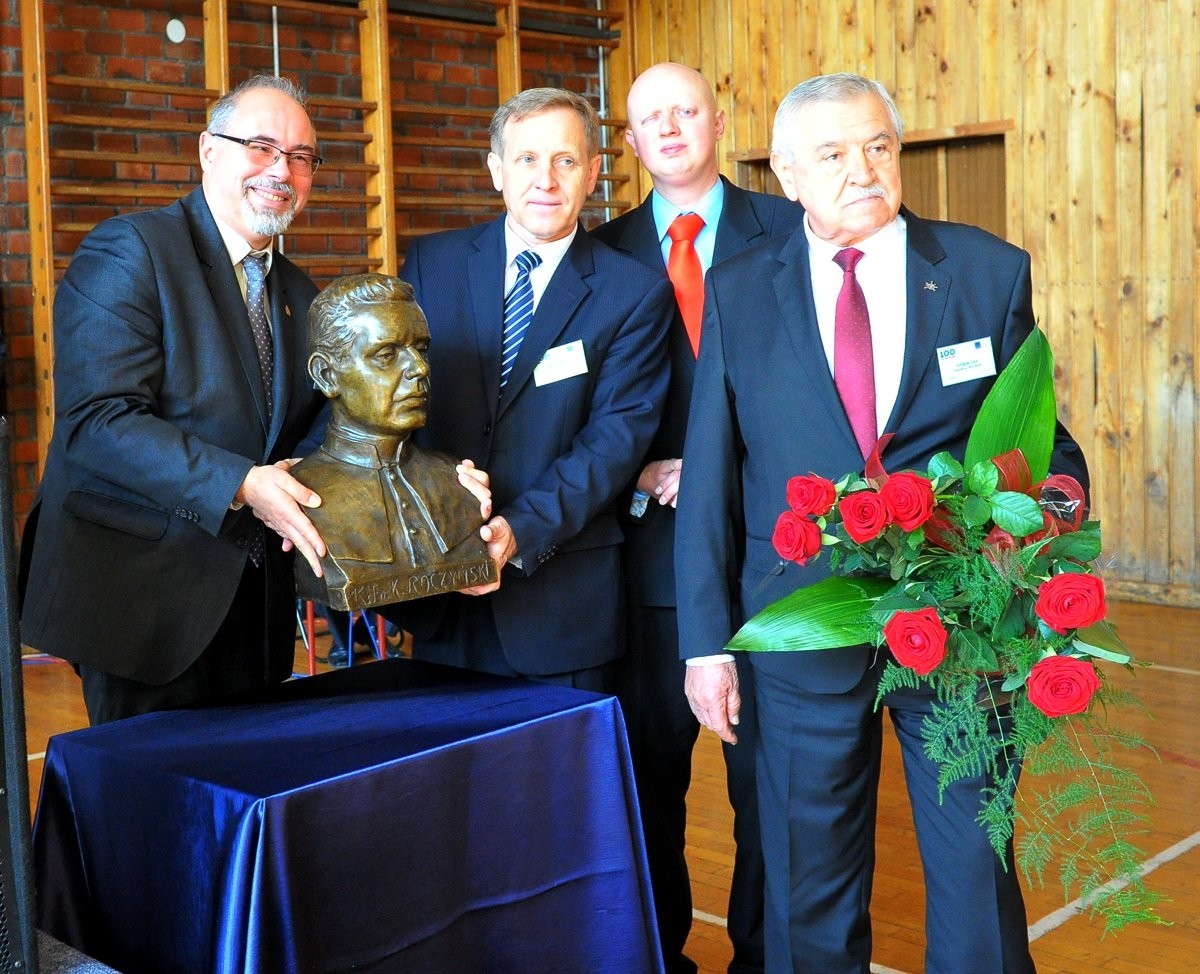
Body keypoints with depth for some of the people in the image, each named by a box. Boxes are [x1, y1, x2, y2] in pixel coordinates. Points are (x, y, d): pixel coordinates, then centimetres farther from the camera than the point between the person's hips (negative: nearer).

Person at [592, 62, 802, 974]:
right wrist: (637, 473, -10)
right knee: (650, 768, 10)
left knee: (766, 766, 8)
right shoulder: (606, 250, 8)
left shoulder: (787, 229, 3)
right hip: (652, 545, 2)